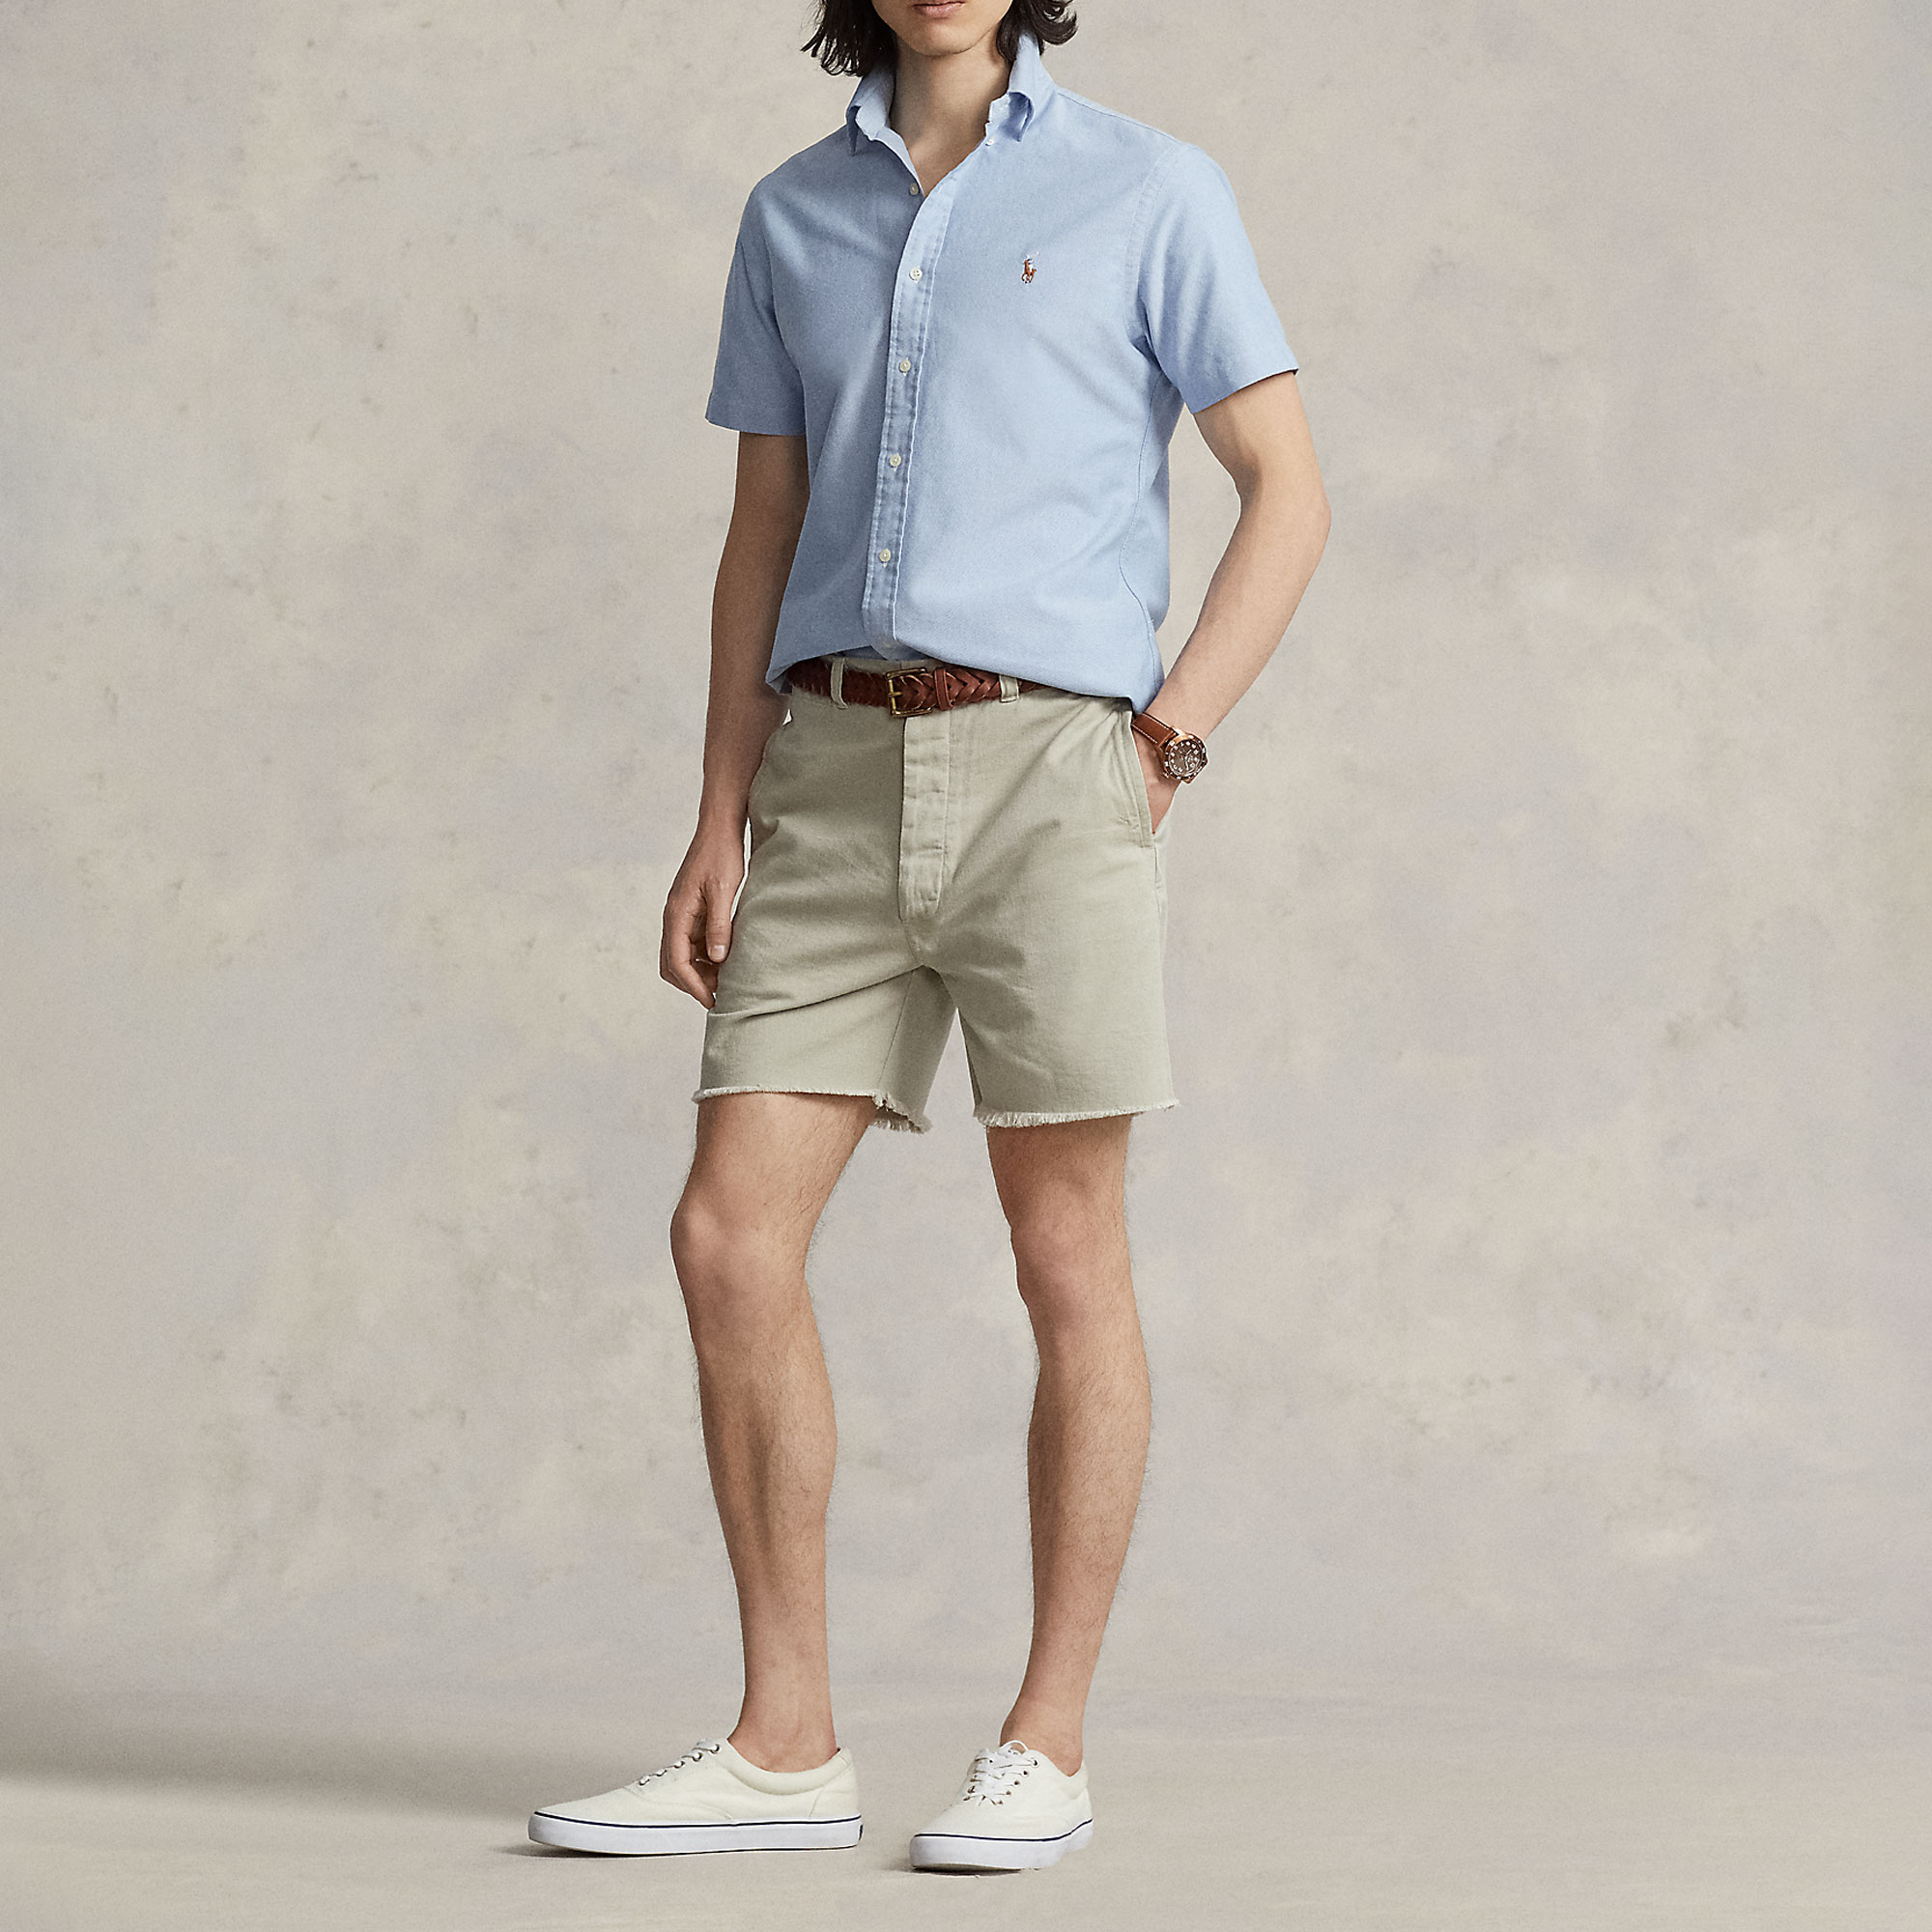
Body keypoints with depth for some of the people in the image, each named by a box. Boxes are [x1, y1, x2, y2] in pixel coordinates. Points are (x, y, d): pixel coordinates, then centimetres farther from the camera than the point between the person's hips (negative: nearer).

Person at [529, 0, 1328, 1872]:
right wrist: (721, 824, 5)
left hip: (1045, 762, -4)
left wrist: (1165, 743, -9)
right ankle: (785, 1744, 5)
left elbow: (1288, 489, 2)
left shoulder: (1150, 193, 2)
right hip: (839, 778, 4)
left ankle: (1044, 1748, 8)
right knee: (729, 1238, -3)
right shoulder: (794, 219, 14)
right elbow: (762, 544, 14)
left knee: (1066, 1264, -1)